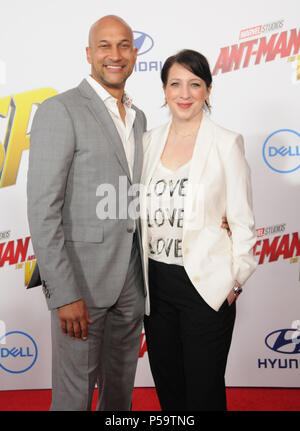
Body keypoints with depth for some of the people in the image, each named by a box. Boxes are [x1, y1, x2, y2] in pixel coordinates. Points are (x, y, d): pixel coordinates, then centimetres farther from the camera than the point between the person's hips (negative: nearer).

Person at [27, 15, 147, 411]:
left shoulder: (137, 118, 13)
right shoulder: (60, 110, -10)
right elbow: (42, 209, -16)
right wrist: (64, 295, -19)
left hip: (132, 281, 7)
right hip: (82, 280, -6)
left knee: (122, 387, 20)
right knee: (75, 392, 9)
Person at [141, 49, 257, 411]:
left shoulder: (225, 143, -7)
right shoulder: (150, 140, 6)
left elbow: (241, 221, -5)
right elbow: (143, 213, 11)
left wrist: (236, 282, -7)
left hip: (205, 284, -4)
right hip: (156, 281, 5)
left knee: (204, 391, 10)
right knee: (166, 384, 18)